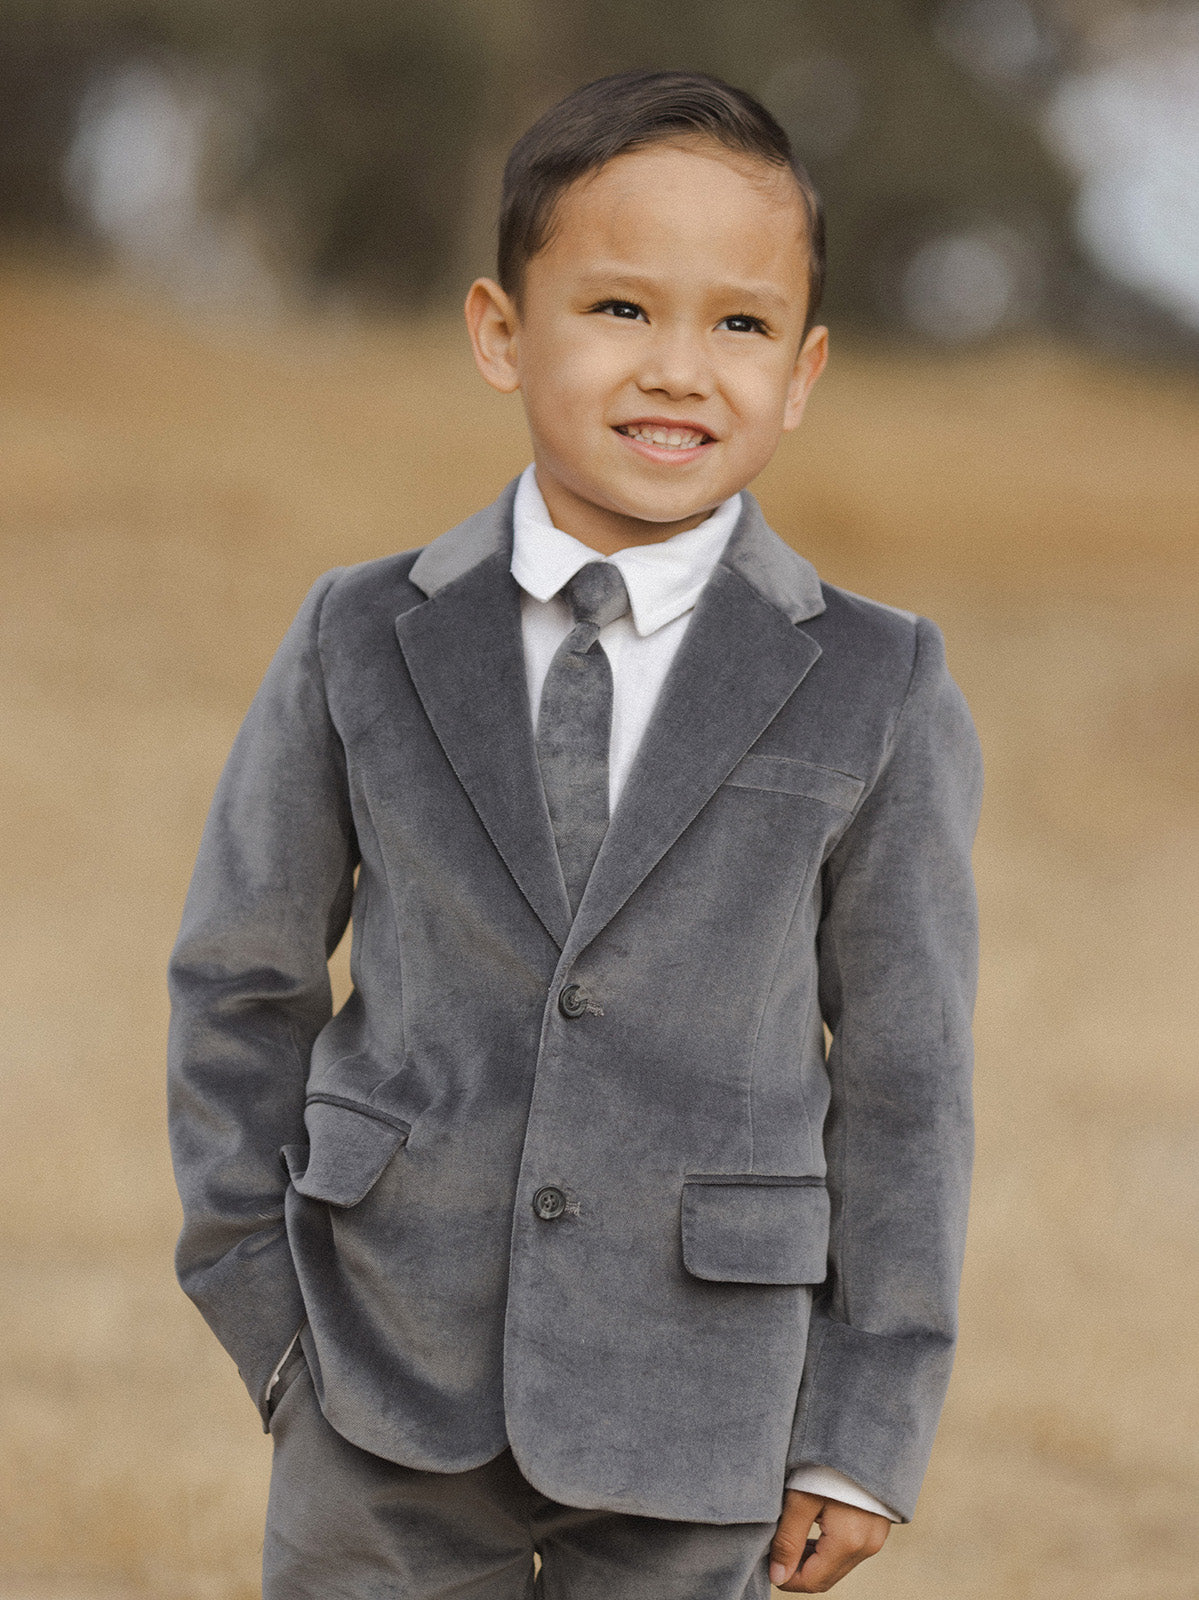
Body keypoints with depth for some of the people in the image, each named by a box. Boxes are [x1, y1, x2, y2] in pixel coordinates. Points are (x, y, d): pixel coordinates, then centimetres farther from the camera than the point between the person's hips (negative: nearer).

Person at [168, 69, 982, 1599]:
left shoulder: (878, 699, -4)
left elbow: (903, 1069, 0)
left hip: (690, 1434, -1)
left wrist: (866, 1427, 0)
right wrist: (266, 1305, 3)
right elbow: (239, 982, 8)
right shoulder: (360, 650, -1)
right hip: (390, 1394, 1)